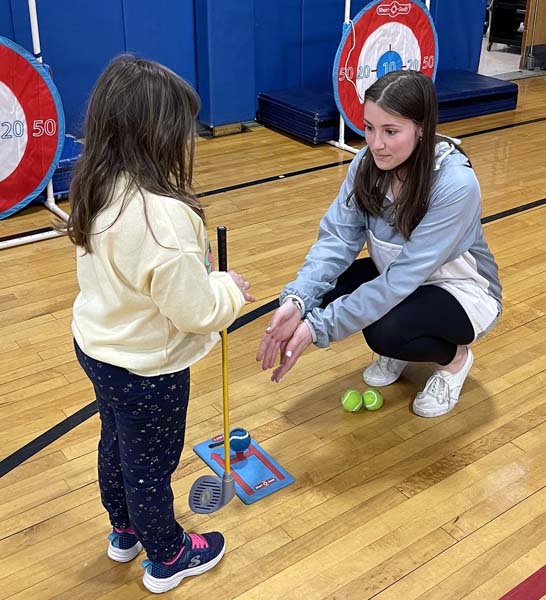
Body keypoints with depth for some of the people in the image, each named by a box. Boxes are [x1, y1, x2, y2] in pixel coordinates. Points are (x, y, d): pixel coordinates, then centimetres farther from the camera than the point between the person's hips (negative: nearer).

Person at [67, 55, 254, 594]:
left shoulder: (97, 190, -7)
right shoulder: (163, 215, -34)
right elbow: (194, 311, -28)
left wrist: (192, 261, 3)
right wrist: (228, 288, -9)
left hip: (97, 347, 8)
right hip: (147, 370, -8)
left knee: (115, 444, 28)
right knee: (150, 466, 15)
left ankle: (124, 532, 53)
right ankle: (166, 558, 41)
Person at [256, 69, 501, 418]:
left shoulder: (456, 185, -32)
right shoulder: (367, 163, -14)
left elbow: (403, 277, -35)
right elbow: (337, 237, -20)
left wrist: (318, 327, -38)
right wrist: (297, 300, -39)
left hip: (459, 291, -5)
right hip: (397, 277, 6)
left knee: (387, 331, -34)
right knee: (321, 293, -20)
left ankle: (455, 357, 1)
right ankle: (402, 350, 9)